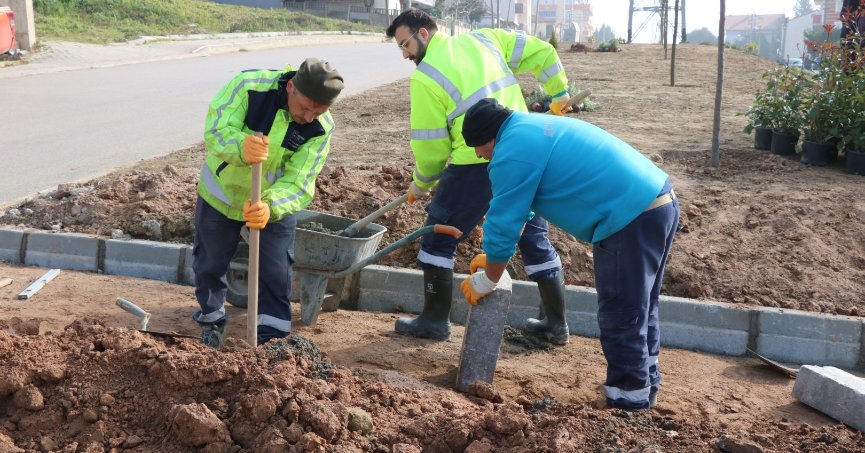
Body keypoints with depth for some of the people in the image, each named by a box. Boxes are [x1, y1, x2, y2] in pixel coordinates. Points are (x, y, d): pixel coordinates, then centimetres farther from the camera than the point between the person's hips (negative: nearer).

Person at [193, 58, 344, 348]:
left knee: (275, 273, 0)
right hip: (221, 193, 0)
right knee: (209, 264, 16)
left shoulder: (321, 128, -24)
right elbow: (215, 131, -33)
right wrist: (242, 148, -55)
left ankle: (273, 336, 17)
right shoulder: (249, 85, -29)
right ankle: (212, 319, 42)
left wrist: (270, 207, -49)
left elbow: (298, 183, -29)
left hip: (275, 204, 0)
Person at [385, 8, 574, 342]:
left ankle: (435, 321, 16)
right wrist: (559, 93, 28)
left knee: (438, 237, 10)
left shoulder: (426, 76, -4)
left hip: (478, 162, -6)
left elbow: (430, 142, -1)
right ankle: (557, 323, 24)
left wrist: (421, 184, 16)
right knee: (535, 237, 18)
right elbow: (541, 52, 16)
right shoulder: (483, 38, 13)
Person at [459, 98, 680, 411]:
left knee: (621, 316, 2)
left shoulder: (512, 151, -11)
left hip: (632, 218, -10)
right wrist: (493, 256, 31)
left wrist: (487, 281, 7)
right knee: (640, 307, 21)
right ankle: (645, 383, 34)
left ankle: (629, 399, 13)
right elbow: (516, 211, 29)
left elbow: (504, 223, -7)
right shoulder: (532, 128, 21)